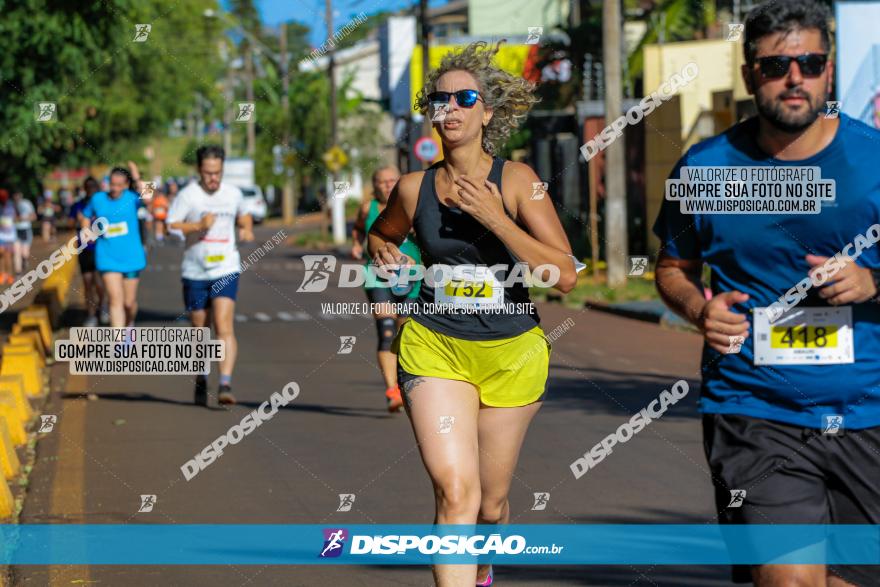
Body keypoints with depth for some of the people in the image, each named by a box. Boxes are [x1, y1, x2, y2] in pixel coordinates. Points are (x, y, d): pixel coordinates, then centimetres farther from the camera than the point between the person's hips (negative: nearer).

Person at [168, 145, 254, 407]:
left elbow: (243, 216, 26)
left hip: (226, 270, 1)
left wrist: (247, 229, 4)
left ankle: (225, 385, -24)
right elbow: (170, 226, -10)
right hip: (195, 272, 0)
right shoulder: (188, 195, -6)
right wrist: (198, 225, -23)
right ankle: (200, 382, 28)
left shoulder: (234, 194, 5)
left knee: (224, 326, -16)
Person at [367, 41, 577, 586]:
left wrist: (494, 218, -21)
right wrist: (384, 254, -1)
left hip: (511, 352, 0)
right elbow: (380, 234, 23)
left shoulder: (515, 180, -8)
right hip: (434, 348, 0)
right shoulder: (414, 188, 0)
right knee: (455, 489, -21)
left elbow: (565, 274, -15)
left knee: (491, 502, 13)